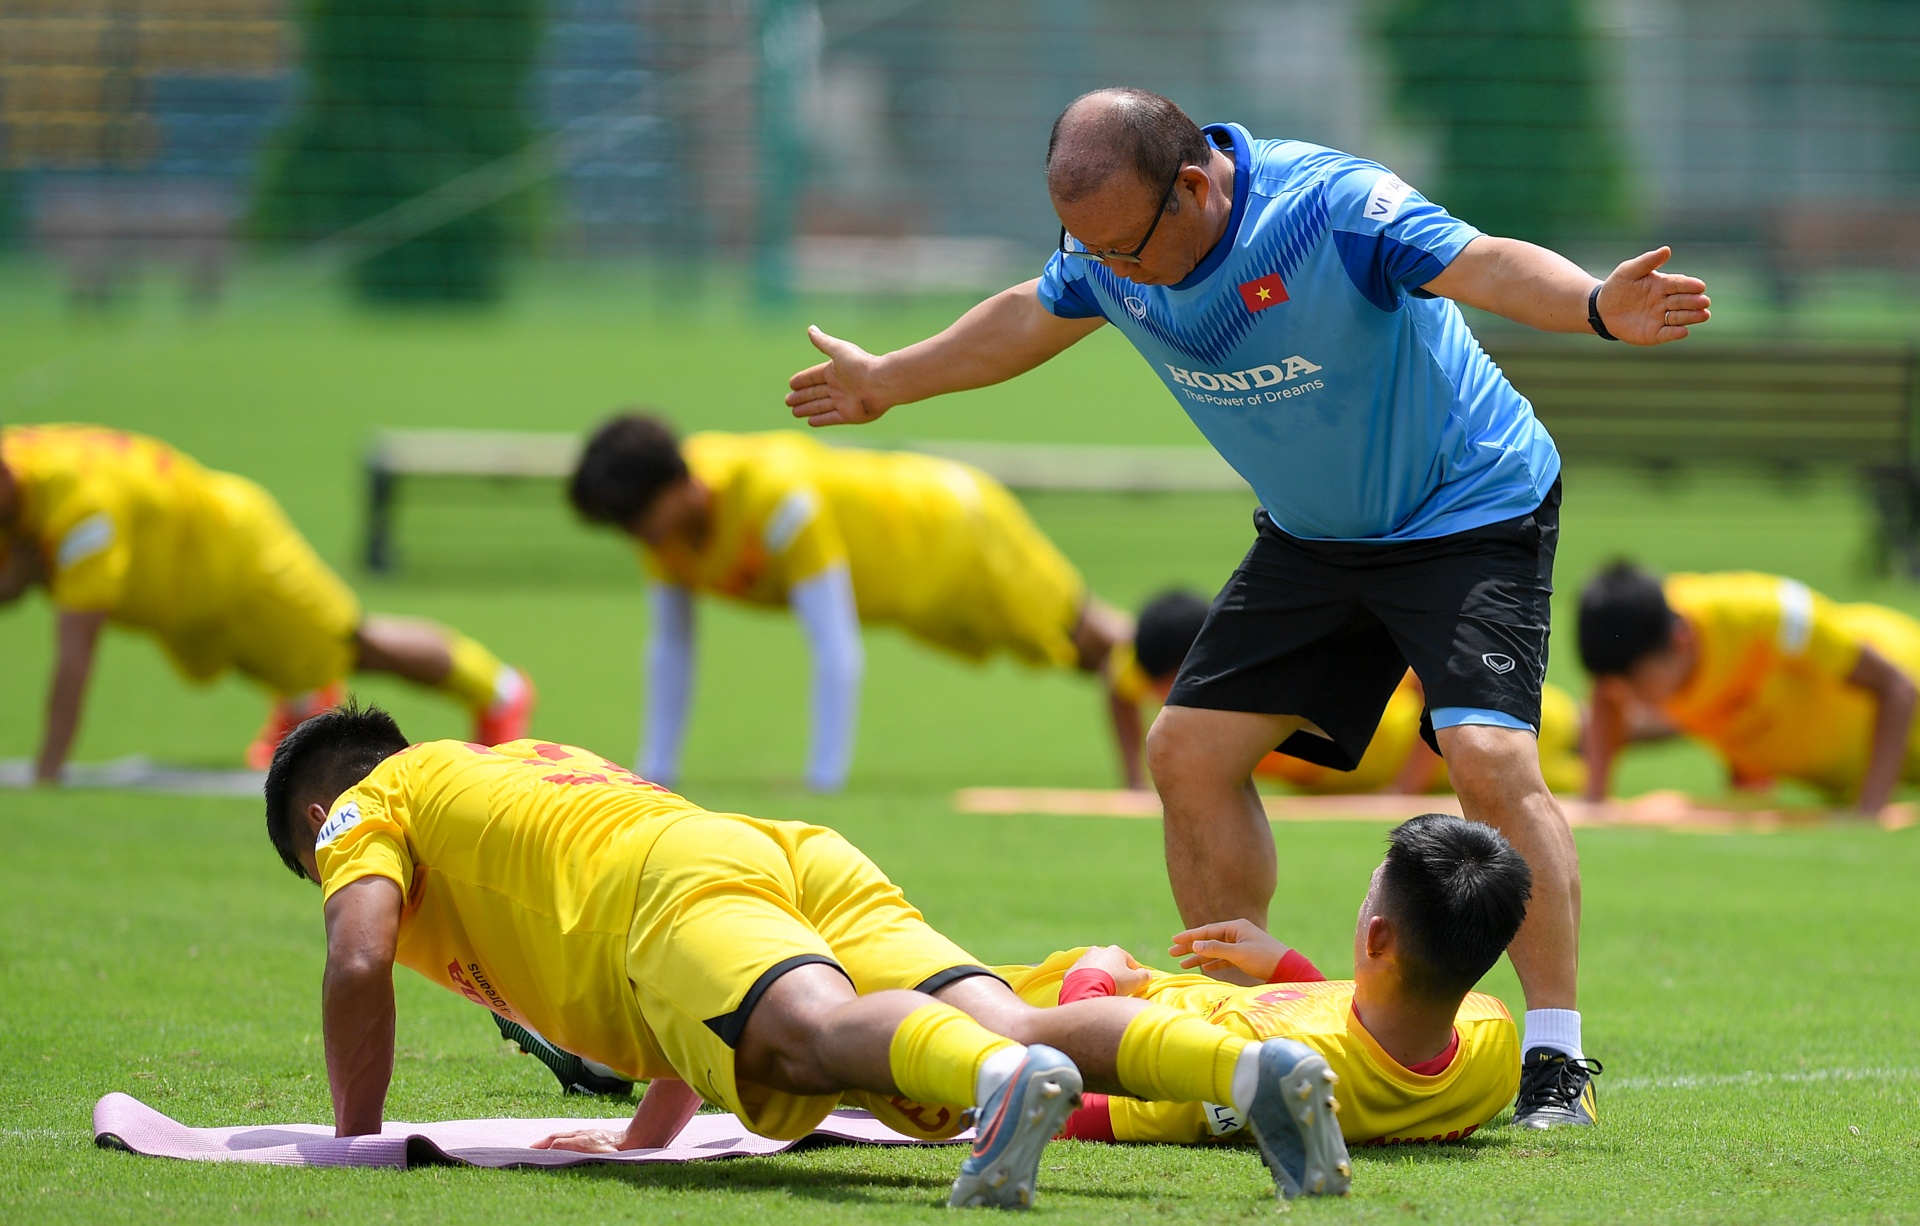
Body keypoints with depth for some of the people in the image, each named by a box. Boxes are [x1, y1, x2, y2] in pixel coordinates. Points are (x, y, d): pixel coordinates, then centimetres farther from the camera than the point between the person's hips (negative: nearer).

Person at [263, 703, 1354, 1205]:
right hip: (806, 856, 6)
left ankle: (1005, 1080, -69)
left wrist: (356, 1140, 17)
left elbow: (358, 962, 6)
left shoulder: (365, 805, 27)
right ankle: (1251, 1066, -45)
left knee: (824, 1031, -36)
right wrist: (645, 1138, 49)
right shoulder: (551, 764, 47)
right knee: (1017, 1031, -18)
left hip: (683, 882, -6)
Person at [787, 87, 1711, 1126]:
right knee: (1188, 752, 4)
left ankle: (1554, 1060, -18)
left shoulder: (1333, 205, -31)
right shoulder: (1108, 247, -9)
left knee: (1488, 757, -24)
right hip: (1311, 532, 7)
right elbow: (1029, 318, 14)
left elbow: (1488, 265, -46)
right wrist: (886, 381, 28)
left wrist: (1598, 308, -67)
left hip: (1469, 510, -7)